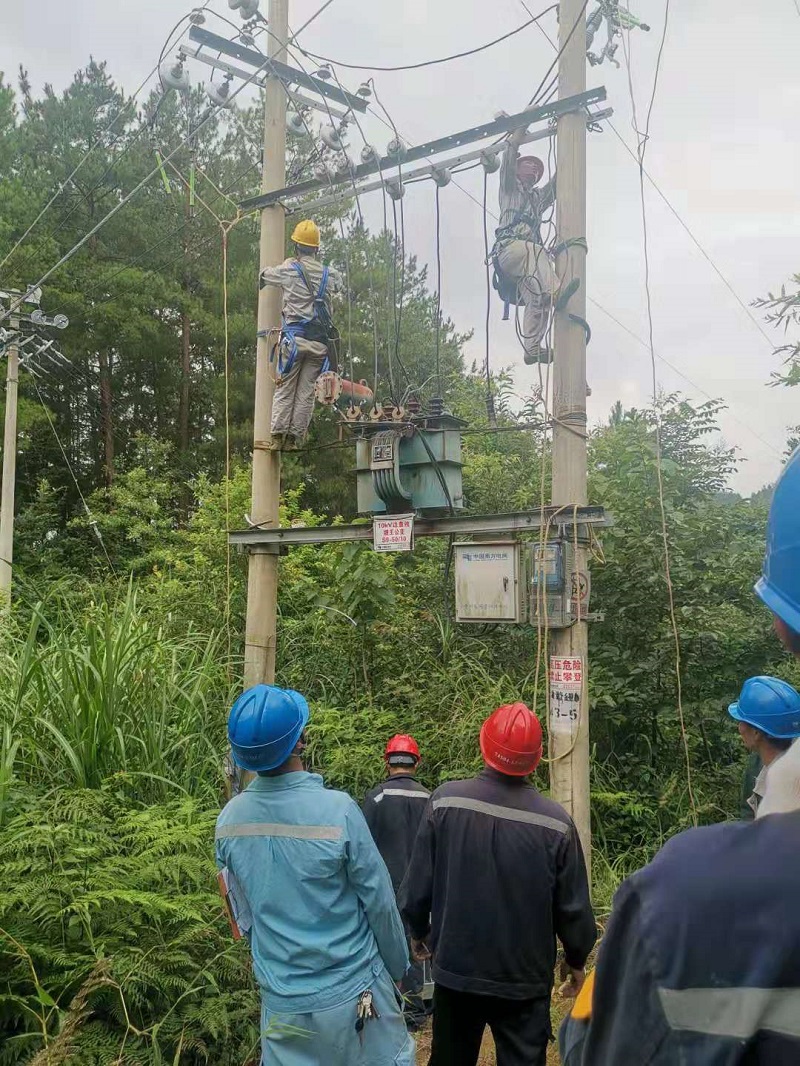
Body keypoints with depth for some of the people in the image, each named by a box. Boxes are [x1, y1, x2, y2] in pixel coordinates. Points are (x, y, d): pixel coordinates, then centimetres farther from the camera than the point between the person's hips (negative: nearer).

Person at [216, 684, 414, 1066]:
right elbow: (379, 902, -12)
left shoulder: (228, 821, -9)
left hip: (280, 999, 4)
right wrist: (398, 968, 5)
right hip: (351, 994, -4)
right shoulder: (337, 810, -23)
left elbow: (244, 912, 5)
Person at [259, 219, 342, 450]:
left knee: (285, 388, 3)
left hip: (294, 337, -2)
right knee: (306, 391, 4)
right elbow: (339, 283, 32)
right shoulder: (330, 275, 8)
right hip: (320, 341, 2)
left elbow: (264, 275, 20)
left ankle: (278, 436, -4)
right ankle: (294, 437, 2)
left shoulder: (289, 270, 1)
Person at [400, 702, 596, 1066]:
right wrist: (577, 961, 12)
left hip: (456, 970, 2)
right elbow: (573, 908, -6)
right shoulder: (555, 821, -16)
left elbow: (417, 885, -8)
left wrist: (420, 932, 12)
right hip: (526, 980, -1)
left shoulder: (445, 801, -14)